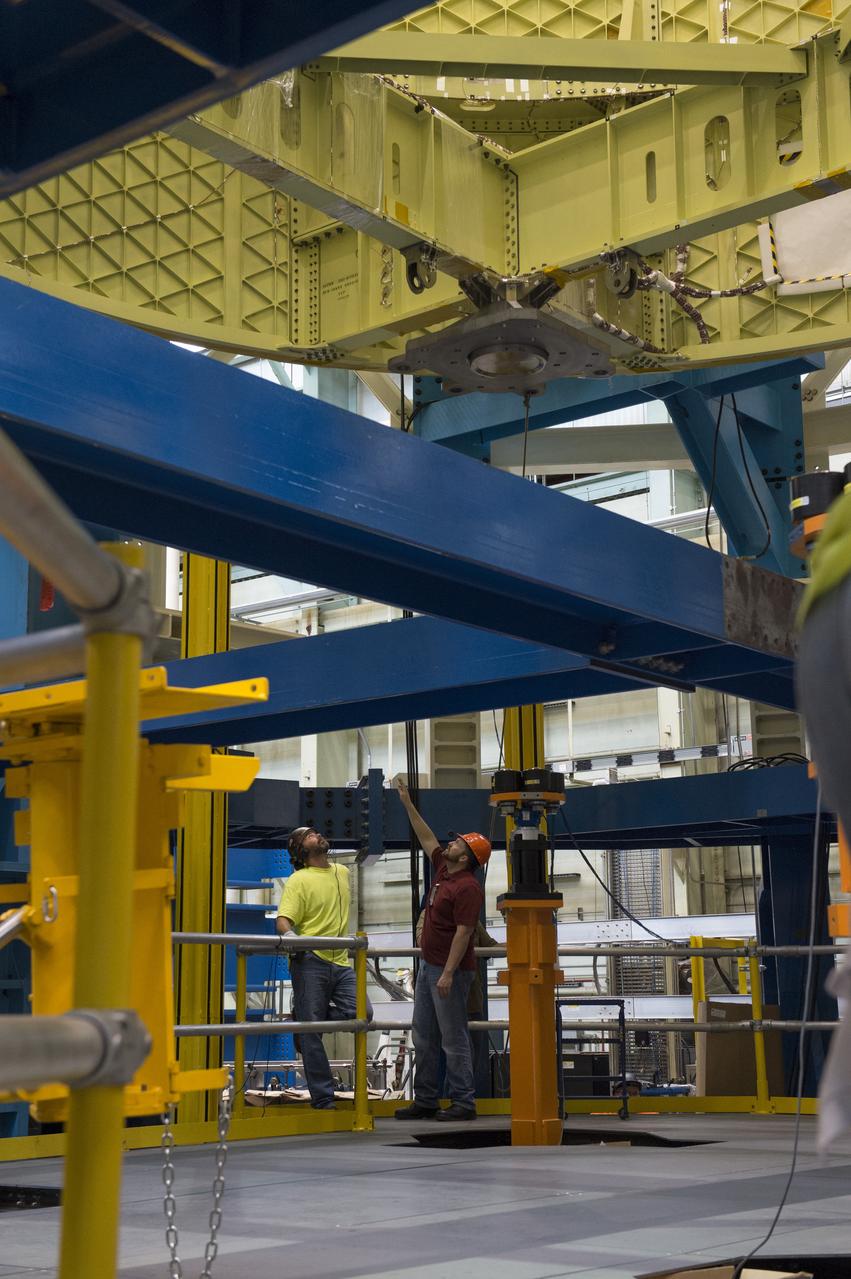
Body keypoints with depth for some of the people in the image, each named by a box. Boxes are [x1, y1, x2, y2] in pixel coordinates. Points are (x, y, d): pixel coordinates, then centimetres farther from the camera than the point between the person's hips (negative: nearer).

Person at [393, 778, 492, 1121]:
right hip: (428, 965, 10)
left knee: (453, 1039, -4)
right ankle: (425, 1101, 18)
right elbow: (427, 839, 22)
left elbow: (463, 933, -21)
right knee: (423, 1037, 12)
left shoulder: (468, 887, -17)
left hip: (450, 971, -10)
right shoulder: (442, 870, 9)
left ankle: (463, 1102, 2)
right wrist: (407, 803, 23)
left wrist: (448, 973, -25)